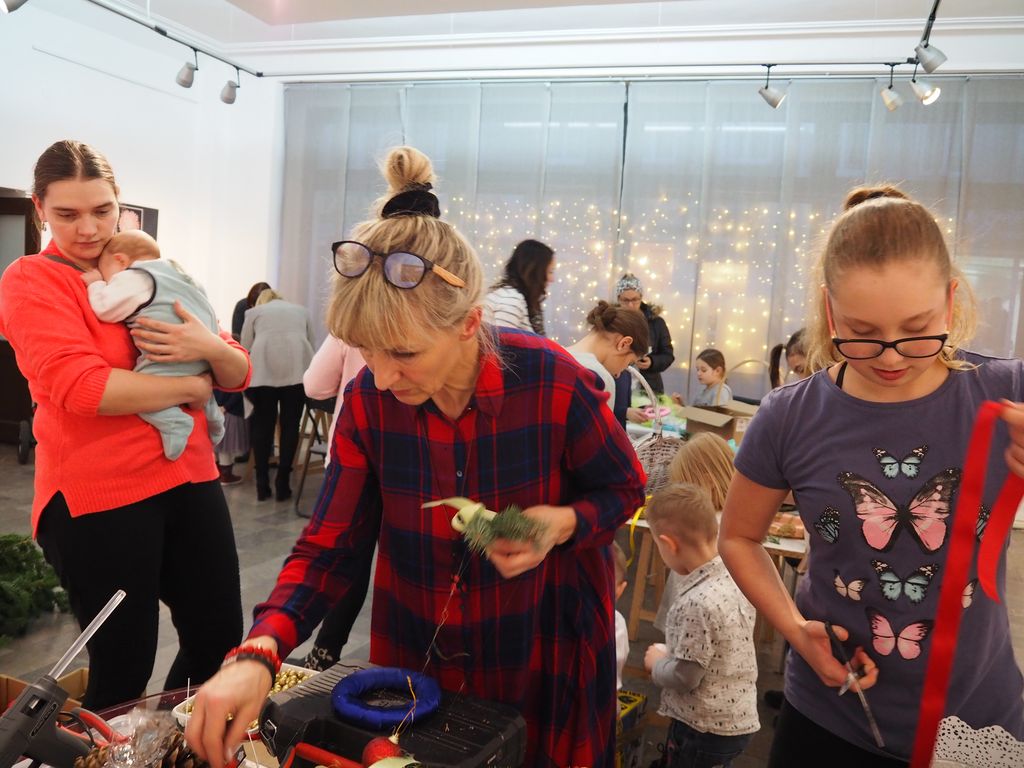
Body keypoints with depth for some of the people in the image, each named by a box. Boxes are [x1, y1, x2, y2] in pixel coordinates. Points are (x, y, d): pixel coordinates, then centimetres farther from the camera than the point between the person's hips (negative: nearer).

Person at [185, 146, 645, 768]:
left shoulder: (553, 383, -25)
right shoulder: (368, 401, -16)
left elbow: (625, 489, -7)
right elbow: (328, 548, -13)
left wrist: (563, 524, -29)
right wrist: (257, 655, -29)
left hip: (540, 659, -2)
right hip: (413, 658, 3)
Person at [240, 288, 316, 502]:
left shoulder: (254, 312, 23)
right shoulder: (302, 310, 28)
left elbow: (245, 348, 17)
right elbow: (311, 343, 28)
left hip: (263, 370, 0)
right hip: (297, 369, 1)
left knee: (262, 425, 8)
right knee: (290, 425, 6)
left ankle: (262, 486, 10)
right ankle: (282, 484, 8)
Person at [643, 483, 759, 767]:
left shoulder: (697, 602, -29)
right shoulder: (737, 578, -3)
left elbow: (684, 677, -23)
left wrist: (656, 662, -5)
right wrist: (670, 653, 8)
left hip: (705, 729, -8)